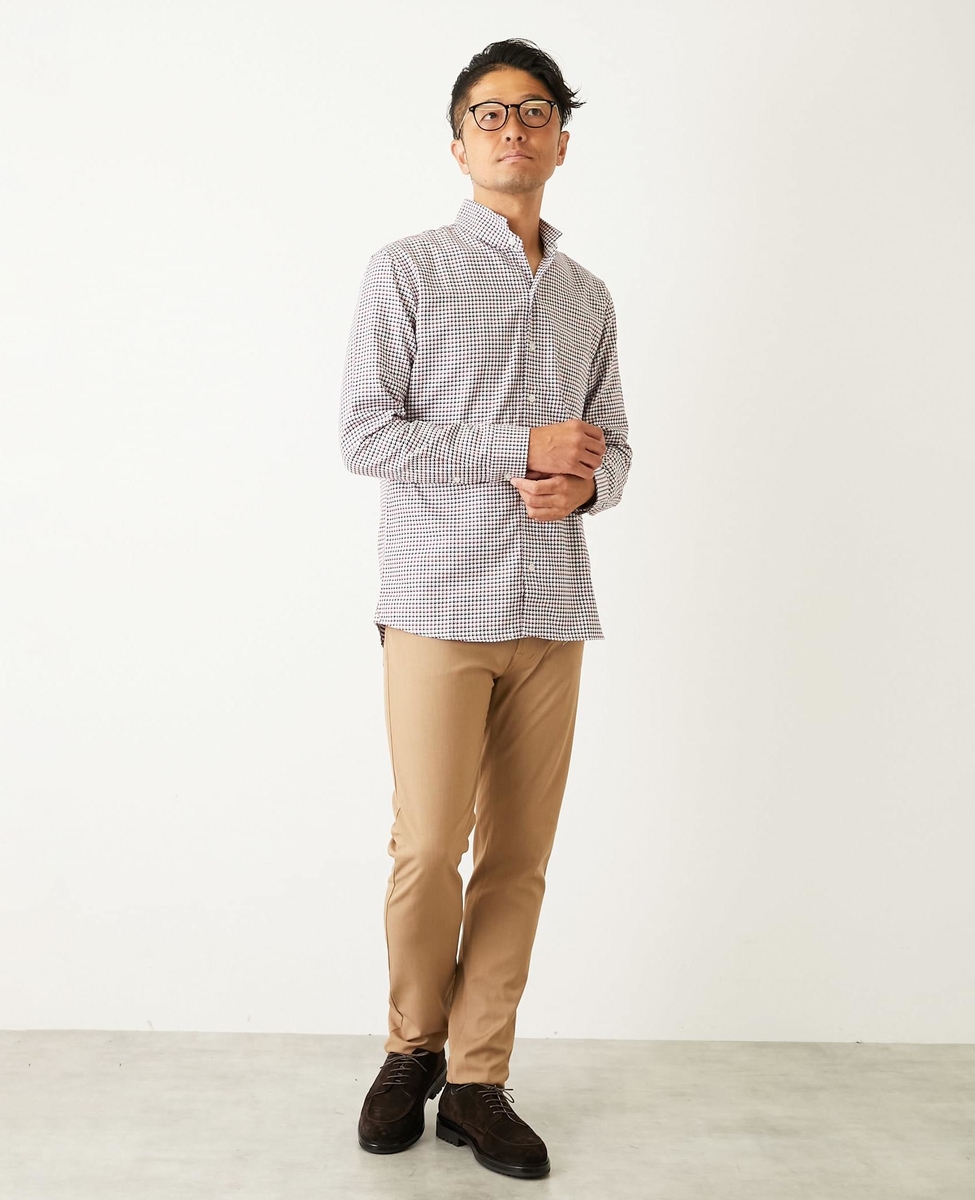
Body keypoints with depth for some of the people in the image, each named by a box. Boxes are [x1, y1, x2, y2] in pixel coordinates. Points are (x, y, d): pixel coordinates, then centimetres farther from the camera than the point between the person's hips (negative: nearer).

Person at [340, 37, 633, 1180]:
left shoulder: (588, 297, 17)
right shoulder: (406, 271, 3)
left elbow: (613, 446, 19)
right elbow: (366, 434, -6)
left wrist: (582, 484, -5)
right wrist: (522, 450, -11)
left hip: (553, 610, 4)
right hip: (440, 601, -4)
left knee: (520, 855, 4)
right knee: (428, 848, -4)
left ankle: (477, 1083, 17)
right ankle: (412, 1049, 21)